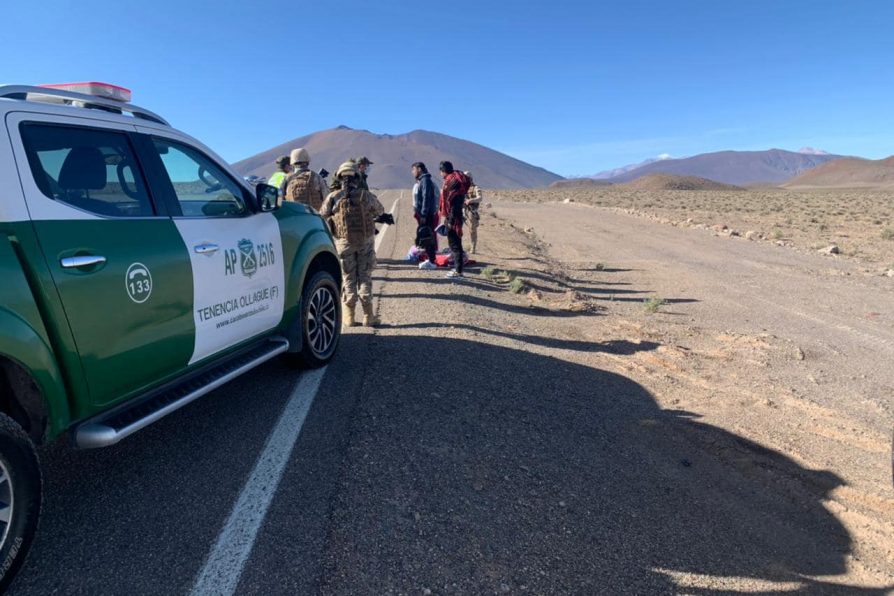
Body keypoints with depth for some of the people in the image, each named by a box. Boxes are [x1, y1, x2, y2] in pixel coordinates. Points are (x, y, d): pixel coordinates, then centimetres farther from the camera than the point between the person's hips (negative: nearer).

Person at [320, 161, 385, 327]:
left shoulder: (333, 197, -5)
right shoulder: (366, 195, -4)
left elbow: (322, 217, 2)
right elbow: (380, 210, 12)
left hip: (344, 242, 0)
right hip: (365, 241, 0)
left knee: (348, 278, 9)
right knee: (365, 277, 8)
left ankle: (348, 317, 11)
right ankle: (368, 316, 7)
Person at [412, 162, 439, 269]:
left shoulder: (426, 181, -13)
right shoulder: (421, 181, 17)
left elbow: (426, 199, -20)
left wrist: (423, 215, -22)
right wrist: (416, 211, 19)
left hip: (427, 215, -10)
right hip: (423, 214, 10)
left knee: (427, 237, -7)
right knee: (425, 237, 13)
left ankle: (432, 262, -4)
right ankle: (430, 259, 20)